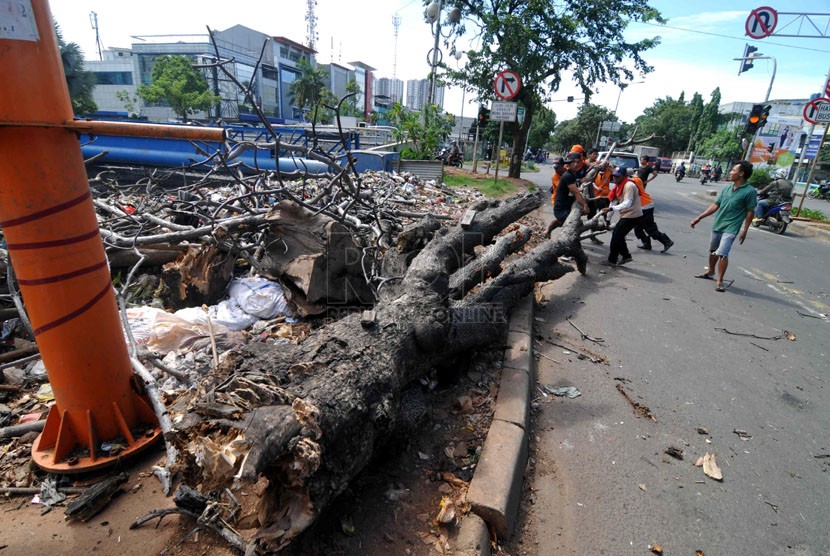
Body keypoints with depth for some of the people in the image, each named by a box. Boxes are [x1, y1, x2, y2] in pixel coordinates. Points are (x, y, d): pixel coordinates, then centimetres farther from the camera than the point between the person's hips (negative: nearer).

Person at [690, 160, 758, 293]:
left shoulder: (750, 191, -11)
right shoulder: (726, 188, 5)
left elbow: (750, 212, -7)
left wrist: (745, 230, -9)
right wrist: (699, 218, 6)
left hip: (730, 228, -6)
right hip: (717, 225, 6)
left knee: (722, 254, -16)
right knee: (713, 251, 20)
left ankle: (719, 281, -6)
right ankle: (710, 272, 40)